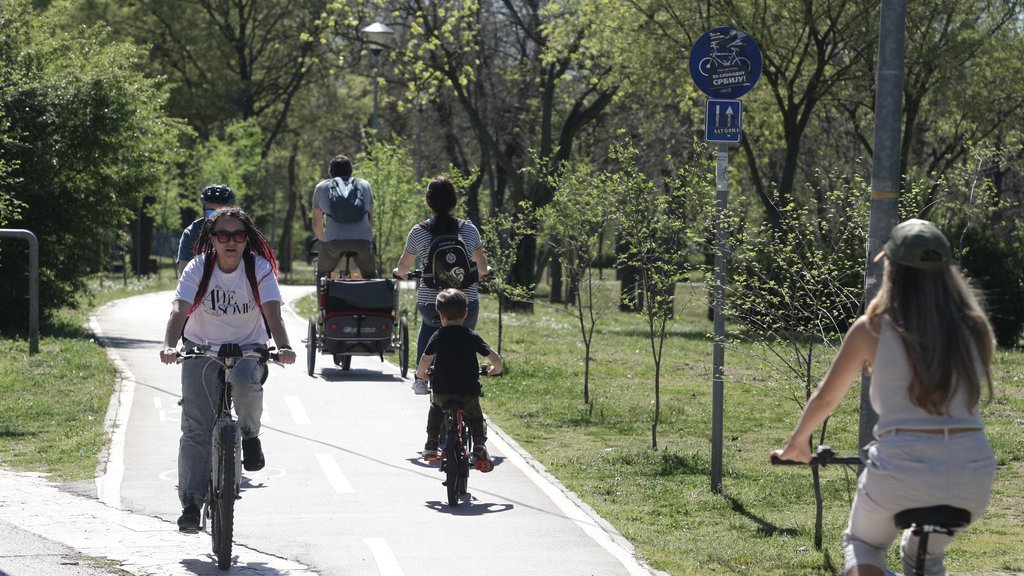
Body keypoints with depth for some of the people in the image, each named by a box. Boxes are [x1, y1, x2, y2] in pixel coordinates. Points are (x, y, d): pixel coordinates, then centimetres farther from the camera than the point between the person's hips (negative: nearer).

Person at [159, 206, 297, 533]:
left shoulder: (259, 268, -12)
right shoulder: (199, 268, -12)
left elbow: (272, 312, -23)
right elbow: (179, 310, -24)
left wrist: (283, 347, -42)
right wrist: (169, 346, -43)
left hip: (248, 349, -1)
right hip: (202, 349, 1)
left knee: (246, 380, -36)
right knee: (196, 428, -8)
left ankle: (250, 435, -6)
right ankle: (191, 503, -2)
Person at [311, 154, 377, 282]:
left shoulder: (321, 188, 19)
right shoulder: (364, 185, 22)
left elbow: (317, 225, 23)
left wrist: (324, 240, 40)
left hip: (334, 239, -1)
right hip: (362, 240, 1)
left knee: (322, 274, 23)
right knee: (371, 276, 23)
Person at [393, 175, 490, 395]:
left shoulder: (419, 232, -1)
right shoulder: (468, 229, 2)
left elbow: (404, 265, 16)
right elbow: (481, 263, 18)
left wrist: (399, 272, 40)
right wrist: (483, 274, 42)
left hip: (429, 303, 0)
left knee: (430, 322, 34)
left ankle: (421, 379, 27)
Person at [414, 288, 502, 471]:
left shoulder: (438, 336, -1)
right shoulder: (472, 337, 0)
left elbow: (425, 359, -10)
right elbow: (495, 358, -2)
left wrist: (420, 374, 10)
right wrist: (495, 370, 20)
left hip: (442, 392, 0)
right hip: (468, 394, 0)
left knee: (435, 408, 33)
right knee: (476, 420, 24)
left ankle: (431, 444, 20)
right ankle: (480, 445, -3)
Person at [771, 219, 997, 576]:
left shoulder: (873, 329, 2)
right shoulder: (974, 330, 7)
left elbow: (825, 398, 12)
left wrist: (798, 442, 30)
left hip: (902, 467, -3)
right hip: (972, 474, 3)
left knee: (863, 545, 27)